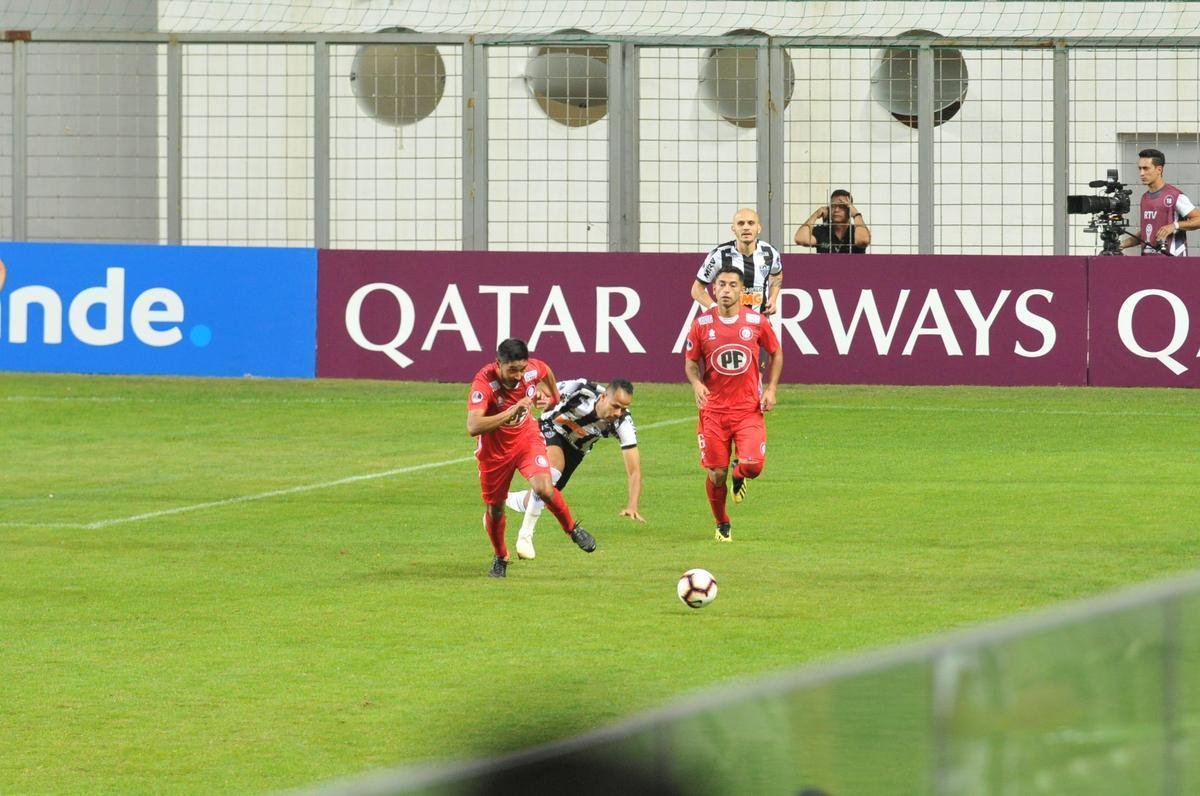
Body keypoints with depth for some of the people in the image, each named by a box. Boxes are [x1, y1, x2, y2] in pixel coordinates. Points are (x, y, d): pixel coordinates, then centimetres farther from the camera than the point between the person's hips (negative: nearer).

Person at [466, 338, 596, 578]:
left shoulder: (534, 369, -20)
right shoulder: (484, 383, -33)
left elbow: (546, 371, 8)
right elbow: (473, 427, -45)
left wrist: (552, 396, 19)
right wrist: (511, 412, -50)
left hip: (527, 438, 2)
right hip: (494, 448, -2)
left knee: (544, 489, -21)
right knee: (494, 509, 10)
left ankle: (573, 529, 7)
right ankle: (500, 558, 37)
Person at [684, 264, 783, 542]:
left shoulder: (757, 322, -2)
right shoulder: (701, 325, -2)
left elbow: (776, 354, 12)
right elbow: (690, 361, 8)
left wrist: (771, 389, 1)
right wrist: (696, 383, -13)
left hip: (749, 409, 0)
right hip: (714, 409, 0)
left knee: (753, 465, -17)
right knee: (717, 474, 1)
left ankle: (740, 473, 22)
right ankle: (722, 525, 25)